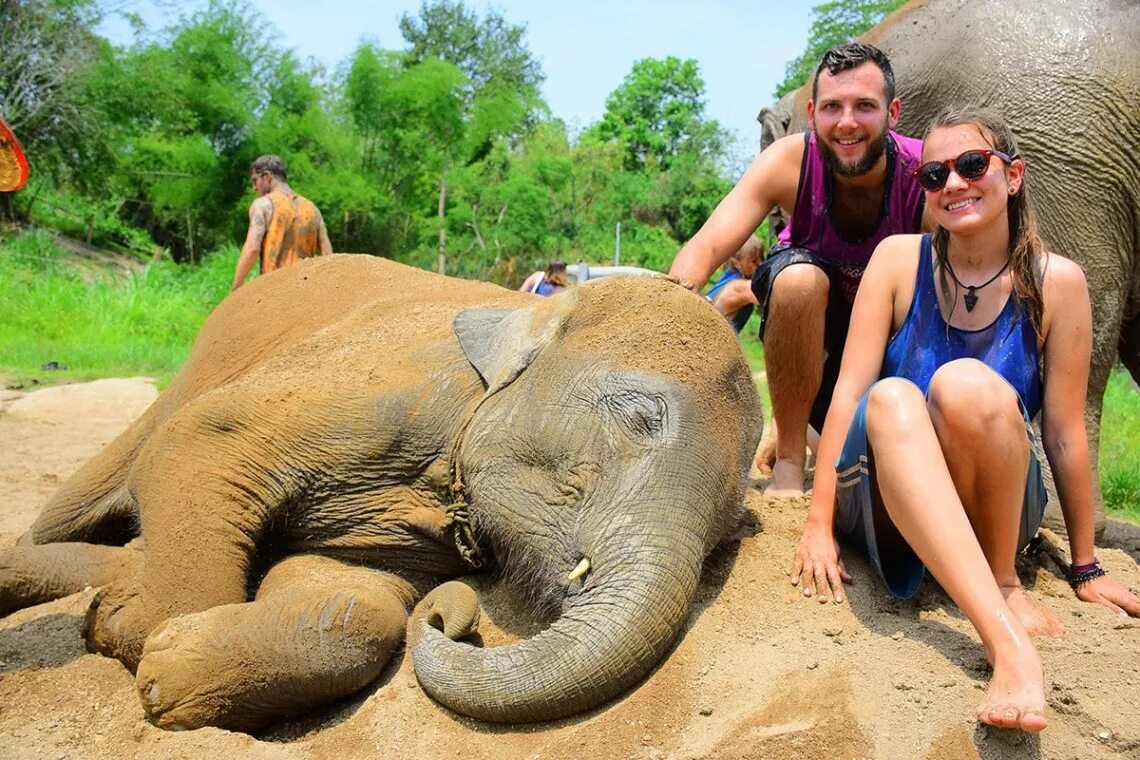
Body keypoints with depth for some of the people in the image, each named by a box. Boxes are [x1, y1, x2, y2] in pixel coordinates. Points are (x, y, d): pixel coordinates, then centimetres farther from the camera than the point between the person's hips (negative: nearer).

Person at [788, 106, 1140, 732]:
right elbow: (849, 390, -9)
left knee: (966, 386, -31)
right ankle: (1008, 642, -43)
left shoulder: (1055, 282, -5)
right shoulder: (899, 258, -3)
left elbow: (1064, 432, -3)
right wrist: (819, 524, -14)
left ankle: (1005, 581, -11)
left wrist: (1085, 568, 4)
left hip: (994, 507, -1)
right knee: (892, 399, -33)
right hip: (886, 502, 1)